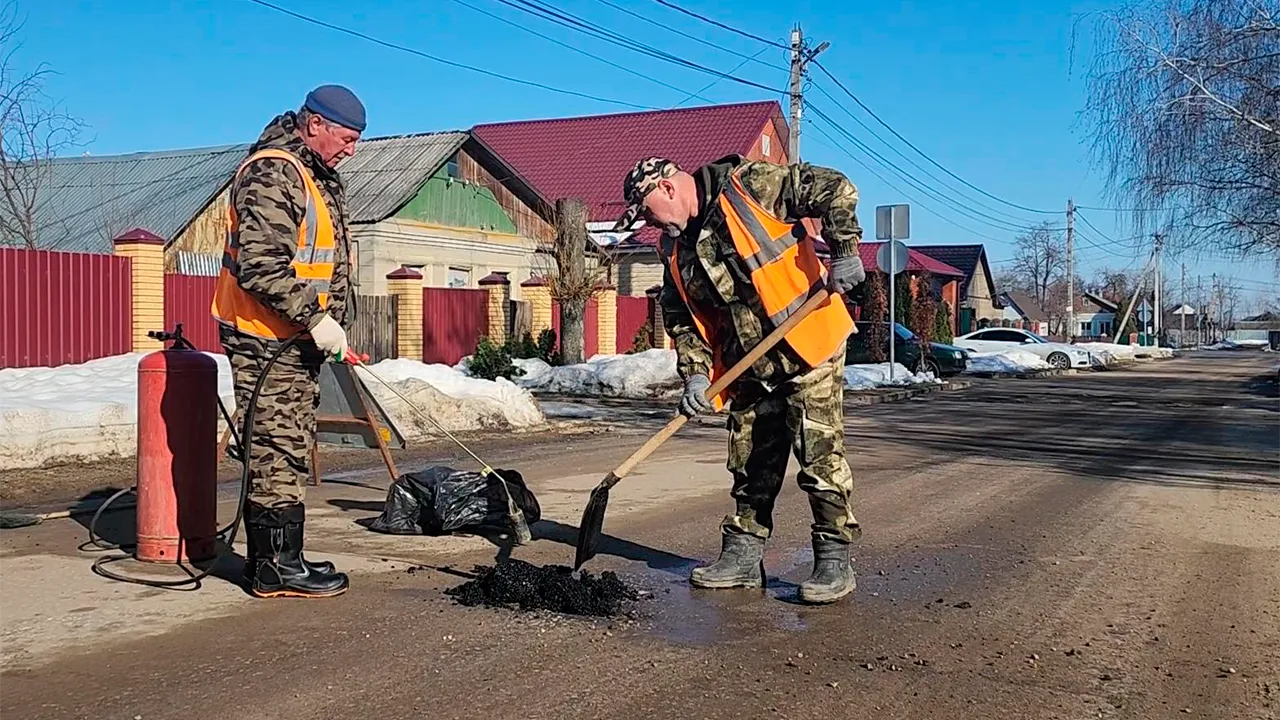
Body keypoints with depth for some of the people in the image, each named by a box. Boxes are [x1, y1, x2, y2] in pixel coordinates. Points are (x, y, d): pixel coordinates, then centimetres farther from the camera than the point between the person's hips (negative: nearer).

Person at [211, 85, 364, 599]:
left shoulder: (317, 177, 18)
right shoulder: (273, 173, -17)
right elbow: (261, 265, -26)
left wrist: (329, 323, 22)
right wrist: (315, 318, -24)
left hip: (296, 337, 11)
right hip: (266, 338, -11)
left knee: (287, 449, 14)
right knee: (279, 450, -6)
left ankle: (270, 557, 23)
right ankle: (277, 568, 1)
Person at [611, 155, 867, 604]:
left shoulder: (750, 186, -12)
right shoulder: (676, 247, 8)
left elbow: (834, 189, -12)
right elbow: (681, 318, 9)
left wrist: (844, 252, -17)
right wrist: (695, 373, -4)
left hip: (807, 345, -7)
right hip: (748, 366, 7)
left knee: (820, 453, -7)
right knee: (750, 462, 11)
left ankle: (835, 560, 3)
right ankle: (743, 556, 21)